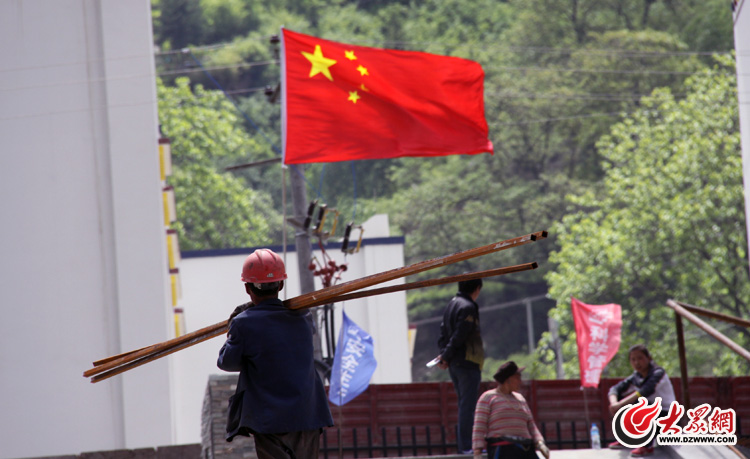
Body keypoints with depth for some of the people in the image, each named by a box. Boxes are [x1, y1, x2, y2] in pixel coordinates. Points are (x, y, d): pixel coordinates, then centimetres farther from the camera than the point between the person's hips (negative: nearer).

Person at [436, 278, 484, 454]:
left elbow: (444, 332, 14)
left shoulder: (452, 305, 15)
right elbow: (459, 336, -19)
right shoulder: (468, 307, -14)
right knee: (467, 405, -8)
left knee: (464, 405, 13)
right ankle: (466, 446, -11)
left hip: (454, 365, 9)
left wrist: (444, 355, 3)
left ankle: (464, 445, 15)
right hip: (467, 363, -9)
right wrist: (446, 356, -9)